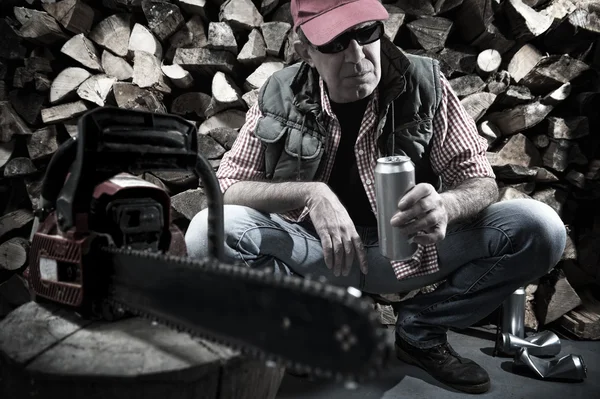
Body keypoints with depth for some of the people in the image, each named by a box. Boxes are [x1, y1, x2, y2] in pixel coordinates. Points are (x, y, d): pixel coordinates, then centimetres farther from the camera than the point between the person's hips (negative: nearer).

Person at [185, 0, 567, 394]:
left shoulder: (424, 84, -8)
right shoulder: (279, 96, -7)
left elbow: (481, 180, -6)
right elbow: (227, 187, -7)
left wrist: (445, 207, -32)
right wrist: (309, 193, -26)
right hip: (317, 252, 0)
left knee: (540, 228, -17)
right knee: (208, 234, -24)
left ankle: (420, 328, 0)